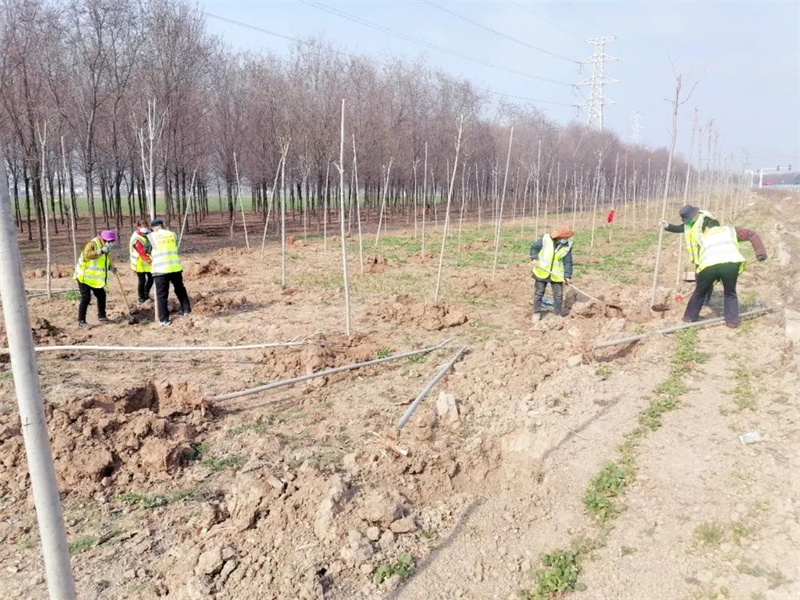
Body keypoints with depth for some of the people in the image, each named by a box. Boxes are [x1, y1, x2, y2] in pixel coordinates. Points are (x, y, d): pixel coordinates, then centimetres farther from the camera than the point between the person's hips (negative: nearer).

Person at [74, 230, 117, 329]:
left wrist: (111, 267, 3)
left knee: (101, 296, 12)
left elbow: (105, 261, 22)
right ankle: (81, 321, -5)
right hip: (84, 276, -9)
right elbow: (86, 255, -35)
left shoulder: (105, 247, 10)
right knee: (86, 298, -12)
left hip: (96, 278, 9)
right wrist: (101, 251, -39)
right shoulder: (92, 244, -17)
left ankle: (101, 316, 28)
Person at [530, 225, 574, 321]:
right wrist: (535, 259, -16)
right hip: (542, 272, -1)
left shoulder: (567, 245, -9)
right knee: (539, 292, 8)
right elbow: (534, 247, -2)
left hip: (557, 274, 1)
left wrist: (567, 276, -11)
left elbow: (567, 262, -6)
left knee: (558, 295, 7)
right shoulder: (545, 239, -15)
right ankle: (537, 312, 22)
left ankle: (559, 314, 22)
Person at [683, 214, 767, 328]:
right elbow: (752, 234, 27)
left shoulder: (701, 238, 35)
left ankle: (689, 317, 33)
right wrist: (761, 252, 25)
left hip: (709, 266, 0)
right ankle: (732, 321, 21)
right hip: (731, 263, 0)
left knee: (699, 293, 23)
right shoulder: (730, 230, 33)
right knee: (730, 294, 23)